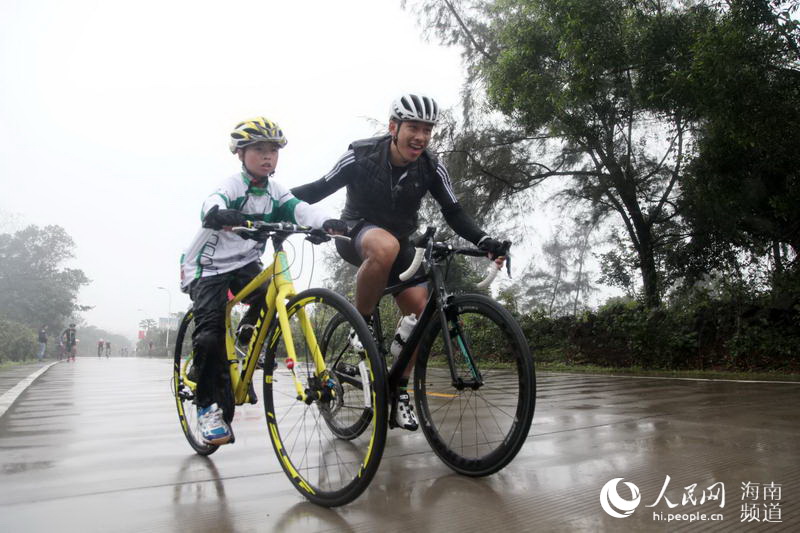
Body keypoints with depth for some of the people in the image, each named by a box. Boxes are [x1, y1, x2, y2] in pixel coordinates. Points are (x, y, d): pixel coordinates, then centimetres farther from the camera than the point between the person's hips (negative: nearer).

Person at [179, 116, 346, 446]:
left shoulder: (274, 192, -1)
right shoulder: (232, 186, -16)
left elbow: (300, 209, -20)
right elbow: (211, 209, -38)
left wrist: (326, 222, -42)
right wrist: (225, 216, -63)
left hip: (246, 263, 4)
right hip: (208, 266, -4)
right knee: (211, 333, -18)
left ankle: (247, 339, 3)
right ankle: (208, 405, -5)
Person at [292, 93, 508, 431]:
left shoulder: (431, 169, -11)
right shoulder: (361, 155, -17)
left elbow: (454, 213, -6)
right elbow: (321, 189, -10)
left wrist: (485, 242, -22)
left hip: (399, 241, 4)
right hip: (356, 234, -4)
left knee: (420, 309, -16)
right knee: (386, 246, -40)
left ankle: (398, 393, 0)